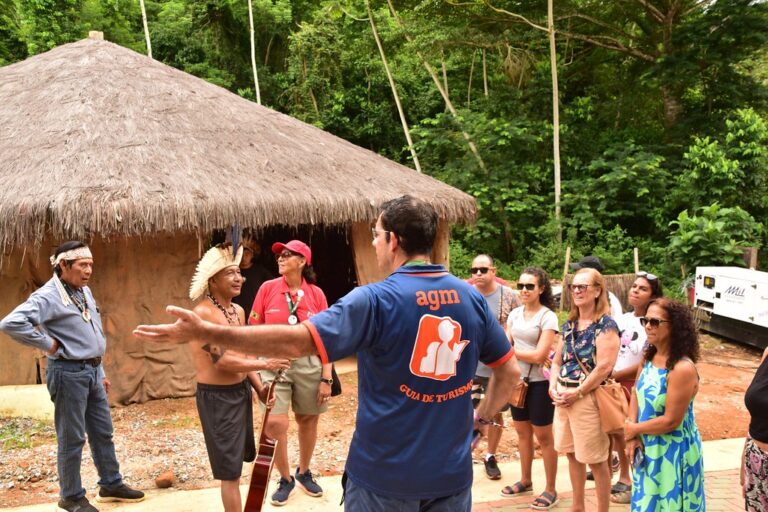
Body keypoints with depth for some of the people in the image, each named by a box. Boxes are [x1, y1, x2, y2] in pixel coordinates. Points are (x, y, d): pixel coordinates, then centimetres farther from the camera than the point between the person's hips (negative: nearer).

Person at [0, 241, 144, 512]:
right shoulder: (48, 296, -17)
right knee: (72, 438, 3)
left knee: (103, 432, 16)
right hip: (68, 372, -8)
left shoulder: (85, 291, 10)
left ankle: (111, 484, 30)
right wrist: (47, 343, -21)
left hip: (91, 371, 8)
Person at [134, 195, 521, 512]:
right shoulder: (472, 298, -2)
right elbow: (511, 372, 6)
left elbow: (297, 340, -25)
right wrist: (483, 416, 20)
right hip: (452, 473, 5)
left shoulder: (375, 300, -17)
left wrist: (205, 332, -23)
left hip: (384, 476, -5)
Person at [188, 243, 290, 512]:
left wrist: (259, 387, 5)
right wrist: (266, 364, -20)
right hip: (216, 396, -8)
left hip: (241, 391, 8)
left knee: (237, 458, 20)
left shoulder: (238, 311, 7)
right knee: (230, 470, 0)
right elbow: (223, 361, -24)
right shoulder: (203, 313, -20)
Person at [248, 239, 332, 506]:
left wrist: (326, 378, -3)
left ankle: (304, 472, 38)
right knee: (275, 423, -11)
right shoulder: (268, 288, -2)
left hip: (308, 363, 1)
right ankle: (285, 478, 14)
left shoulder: (316, 294, -2)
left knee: (308, 420, 13)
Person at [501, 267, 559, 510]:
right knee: (522, 432, 16)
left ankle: (550, 490, 15)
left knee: (543, 436, 4)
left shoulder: (548, 317, -13)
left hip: (539, 383, -6)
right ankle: (525, 481, 31)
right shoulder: (515, 314, 5)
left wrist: (511, 351, -9)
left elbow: (539, 355, -18)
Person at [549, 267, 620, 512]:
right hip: (563, 397, 7)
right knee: (572, 454, 17)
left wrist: (577, 393, -17)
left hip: (589, 398, -7)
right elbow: (557, 361, 16)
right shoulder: (569, 325, 11)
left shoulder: (606, 325, -11)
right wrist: (553, 387, -1)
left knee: (596, 461, 3)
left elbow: (605, 367, -19)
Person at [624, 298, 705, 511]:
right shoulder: (649, 357, 1)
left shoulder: (683, 369, -25)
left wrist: (635, 429, -11)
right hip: (648, 448, 8)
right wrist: (632, 436, -8)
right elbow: (636, 394, 6)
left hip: (674, 452, -7)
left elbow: (671, 421, -25)